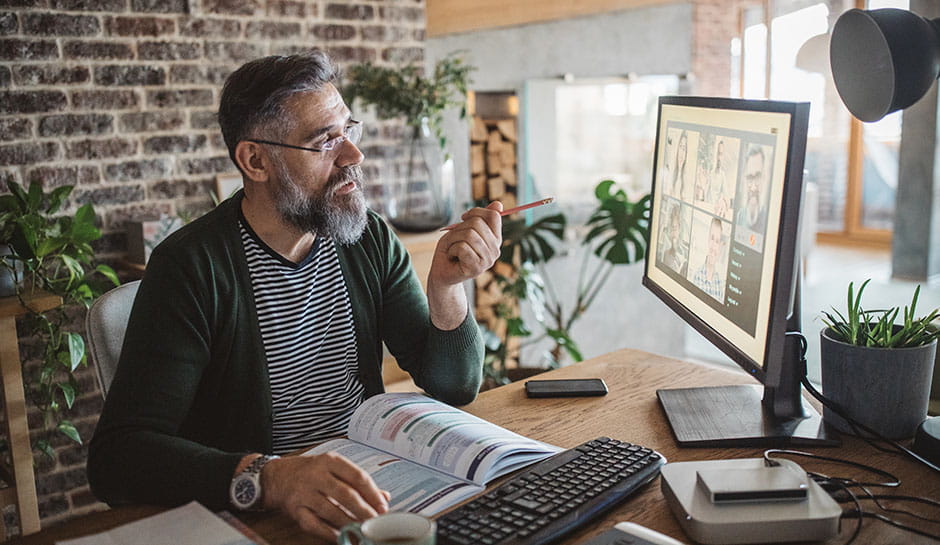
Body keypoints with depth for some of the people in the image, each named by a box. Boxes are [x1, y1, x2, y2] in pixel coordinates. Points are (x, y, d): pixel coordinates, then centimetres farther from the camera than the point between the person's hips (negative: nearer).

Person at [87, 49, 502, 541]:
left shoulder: (369, 240, 0)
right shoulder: (191, 266, -16)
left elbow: (455, 386, 2)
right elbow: (115, 459, -22)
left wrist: (445, 288, -16)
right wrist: (266, 479, -37)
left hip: (369, 493, 4)